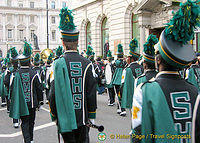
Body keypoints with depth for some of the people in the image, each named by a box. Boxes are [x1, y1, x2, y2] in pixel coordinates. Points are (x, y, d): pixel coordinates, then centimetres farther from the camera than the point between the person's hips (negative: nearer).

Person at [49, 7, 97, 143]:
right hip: (83, 117, 2)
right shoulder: (87, 64, -5)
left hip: (65, 118, -1)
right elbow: (92, 92, -3)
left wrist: (54, 116, 5)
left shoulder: (58, 64, -10)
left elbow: (53, 94, -8)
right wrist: (92, 116, 7)